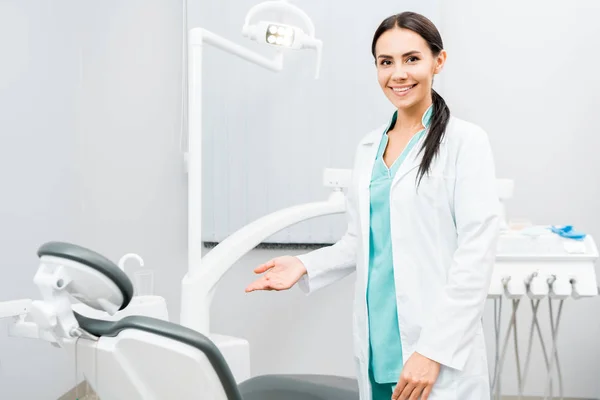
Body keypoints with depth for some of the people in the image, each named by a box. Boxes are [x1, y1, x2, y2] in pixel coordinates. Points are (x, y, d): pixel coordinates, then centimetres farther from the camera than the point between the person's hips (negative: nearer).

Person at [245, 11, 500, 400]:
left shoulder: (465, 141, -7)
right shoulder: (369, 147, 10)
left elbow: (476, 256, -12)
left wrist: (435, 350, -17)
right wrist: (306, 266, -1)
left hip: (438, 353, -5)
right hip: (377, 346, 5)